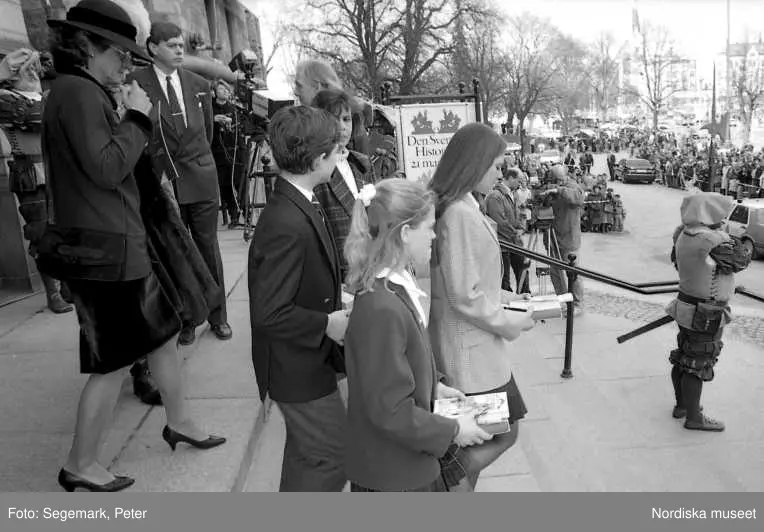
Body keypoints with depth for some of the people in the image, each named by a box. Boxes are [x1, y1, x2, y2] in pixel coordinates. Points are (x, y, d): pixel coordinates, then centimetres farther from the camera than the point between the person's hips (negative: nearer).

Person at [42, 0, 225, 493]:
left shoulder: (87, 93, 16)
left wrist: (134, 120, 9)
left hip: (125, 244, 10)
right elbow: (105, 169, -22)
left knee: (164, 334, 18)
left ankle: (179, 421, 35)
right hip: (105, 252, -10)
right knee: (114, 363, 2)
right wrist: (136, 117, -13)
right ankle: (80, 466, 20)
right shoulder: (78, 91, -15)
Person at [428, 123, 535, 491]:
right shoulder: (461, 215, -23)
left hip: (472, 345, 9)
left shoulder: (454, 207, 7)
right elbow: (464, 297, -22)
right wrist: (507, 323, -10)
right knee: (504, 435, 6)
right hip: (470, 350, -9)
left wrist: (501, 297, 11)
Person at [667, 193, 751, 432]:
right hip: (707, 316, -8)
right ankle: (694, 417, 17)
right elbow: (742, 260, -10)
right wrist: (723, 233, -2)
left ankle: (682, 405, 36)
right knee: (698, 366, 4)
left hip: (685, 305, 8)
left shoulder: (683, 235, -3)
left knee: (683, 358, 19)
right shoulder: (714, 241, -26)